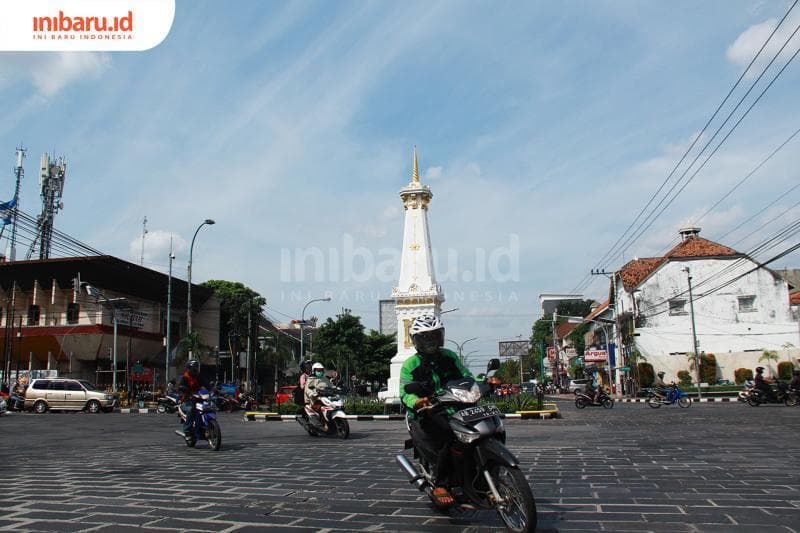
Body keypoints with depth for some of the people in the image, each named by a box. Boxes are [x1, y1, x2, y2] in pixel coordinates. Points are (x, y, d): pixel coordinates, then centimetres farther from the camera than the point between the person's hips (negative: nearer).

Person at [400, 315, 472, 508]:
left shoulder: (449, 357, 13)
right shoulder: (410, 365, -1)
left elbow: (466, 377, 12)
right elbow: (405, 393, -12)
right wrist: (416, 401, -36)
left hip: (453, 412, 5)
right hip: (424, 417, -5)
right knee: (449, 443, -32)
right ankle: (440, 487, -15)